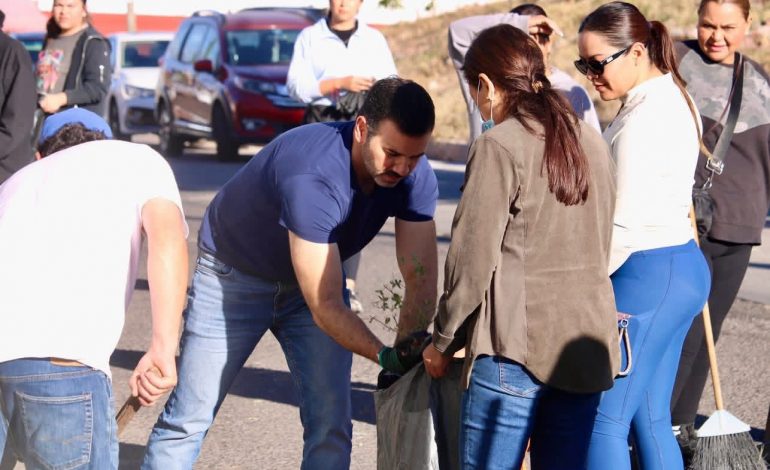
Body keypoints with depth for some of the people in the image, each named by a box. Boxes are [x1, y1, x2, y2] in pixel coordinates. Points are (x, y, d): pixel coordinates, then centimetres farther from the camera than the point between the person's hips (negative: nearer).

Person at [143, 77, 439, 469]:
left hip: (316, 275, 5)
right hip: (235, 274, -5)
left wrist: (408, 349, -38)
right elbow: (326, 307, -39)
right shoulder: (311, 176, -40)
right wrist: (386, 356, -49)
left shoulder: (415, 178, -21)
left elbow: (421, 279, -20)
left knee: (331, 424, -4)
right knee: (189, 418, -3)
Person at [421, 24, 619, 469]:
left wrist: (444, 341, 2)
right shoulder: (592, 142, 12)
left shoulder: (499, 147, -10)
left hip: (517, 345, -7)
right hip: (587, 341, 7)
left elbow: (473, 258, -9)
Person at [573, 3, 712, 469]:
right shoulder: (675, 97, 13)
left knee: (604, 419, -6)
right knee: (651, 418, 15)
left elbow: (625, 226, -19)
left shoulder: (642, 119, -18)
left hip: (648, 273, -10)